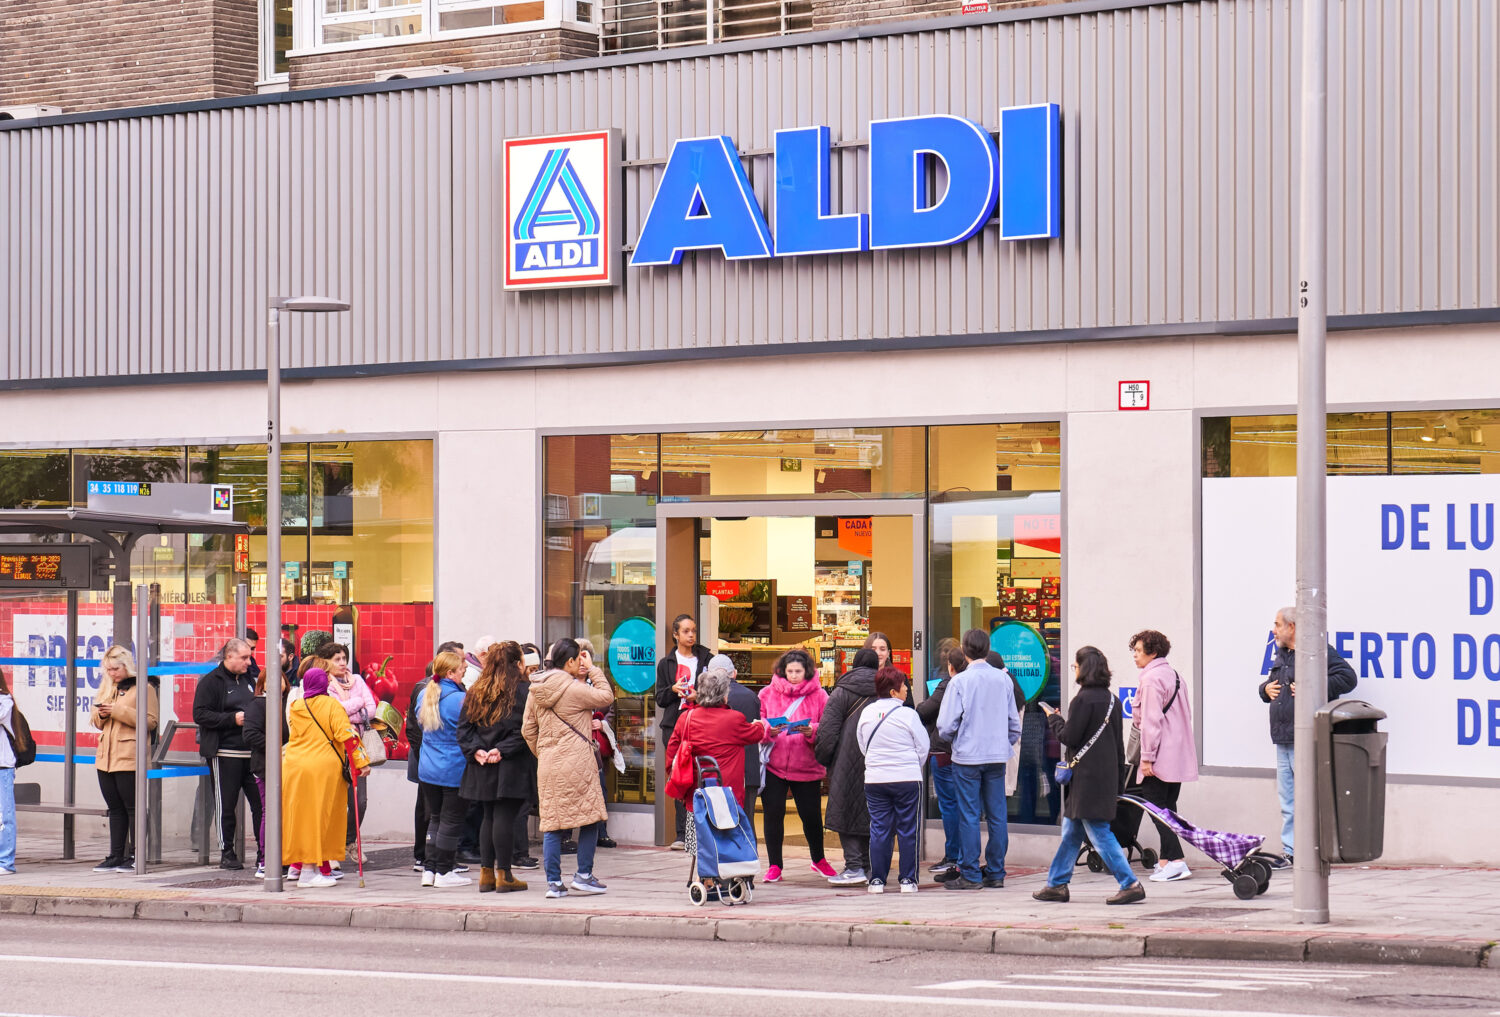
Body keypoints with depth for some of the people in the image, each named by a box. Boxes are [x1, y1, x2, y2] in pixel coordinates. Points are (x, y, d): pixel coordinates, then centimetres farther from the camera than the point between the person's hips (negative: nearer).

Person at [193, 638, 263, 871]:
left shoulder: (248, 680, 18)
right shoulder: (211, 681, -4)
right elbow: (200, 714, -12)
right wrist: (232, 719, -17)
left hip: (251, 753, 6)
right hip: (225, 753, -6)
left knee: (260, 802, 1)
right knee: (226, 806, 0)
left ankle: (263, 852, 7)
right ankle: (226, 853, 8)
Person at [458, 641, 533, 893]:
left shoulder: (476, 692, 10)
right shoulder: (522, 690, -7)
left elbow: (464, 727, 7)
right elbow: (524, 729, -15)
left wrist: (476, 750, -3)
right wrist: (502, 750, -14)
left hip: (482, 768, 5)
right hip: (510, 768, -5)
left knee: (488, 817, 12)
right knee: (504, 817, -4)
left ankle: (486, 873, 12)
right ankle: (503, 875, -2)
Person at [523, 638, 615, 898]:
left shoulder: (536, 691, 8)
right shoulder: (574, 689, -12)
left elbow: (528, 729, 12)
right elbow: (606, 696, -3)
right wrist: (592, 669, 2)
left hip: (547, 766, 6)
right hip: (576, 763, -6)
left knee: (552, 822, 7)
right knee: (590, 817, 6)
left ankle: (553, 882, 6)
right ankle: (583, 875, 6)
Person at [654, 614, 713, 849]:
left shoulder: (707, 660, 11)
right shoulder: (666, 664, 14)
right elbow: (660, 699, 13)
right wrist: (674, 690, -7)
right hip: (675, 724, 1)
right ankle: (683, 833, -2)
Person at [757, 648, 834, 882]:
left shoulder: (819, 695, 2)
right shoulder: (768, 694, 4)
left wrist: (813, 731, -20)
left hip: (807, 766, 0)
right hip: (773, 764, 0)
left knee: (812, 815, 6)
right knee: (773, 814, -2)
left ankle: (819, 860, 30)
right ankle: (774, 866, 9)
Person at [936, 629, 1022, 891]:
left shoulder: (960, 681, -10)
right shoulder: (1004, 679, 2)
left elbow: (946, 726, -10)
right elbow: (1014, 722, 9)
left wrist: (952, 739, 11)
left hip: (968, 755, -4)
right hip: (997, 756, 4)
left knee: (969, 816, 0)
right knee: (997, 815, 9)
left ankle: (970, 875, 1)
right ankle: (996, 872, 12)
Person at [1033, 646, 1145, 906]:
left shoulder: (1084, 699, -15)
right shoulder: (1111, 699, 11)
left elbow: (1069, 737, -15)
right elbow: (1119, 743, 14)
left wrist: (1053, 718, 4)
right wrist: (1118, 781, 19)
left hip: (1087, 775, -9)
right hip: (1107, 775, 9)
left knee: (1099, 833, -6)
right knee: (1071, 832, 16)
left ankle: (1130, 884, -10)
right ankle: (1057, 885, 22)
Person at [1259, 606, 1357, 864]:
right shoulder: (1282, 655, 21)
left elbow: (1348, 678, -16)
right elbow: (1269, 683, 37)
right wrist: (1266, 689, 13)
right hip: (1283, 739, 9)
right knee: (1287, 799, 10)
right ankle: (1290, 850, 14)